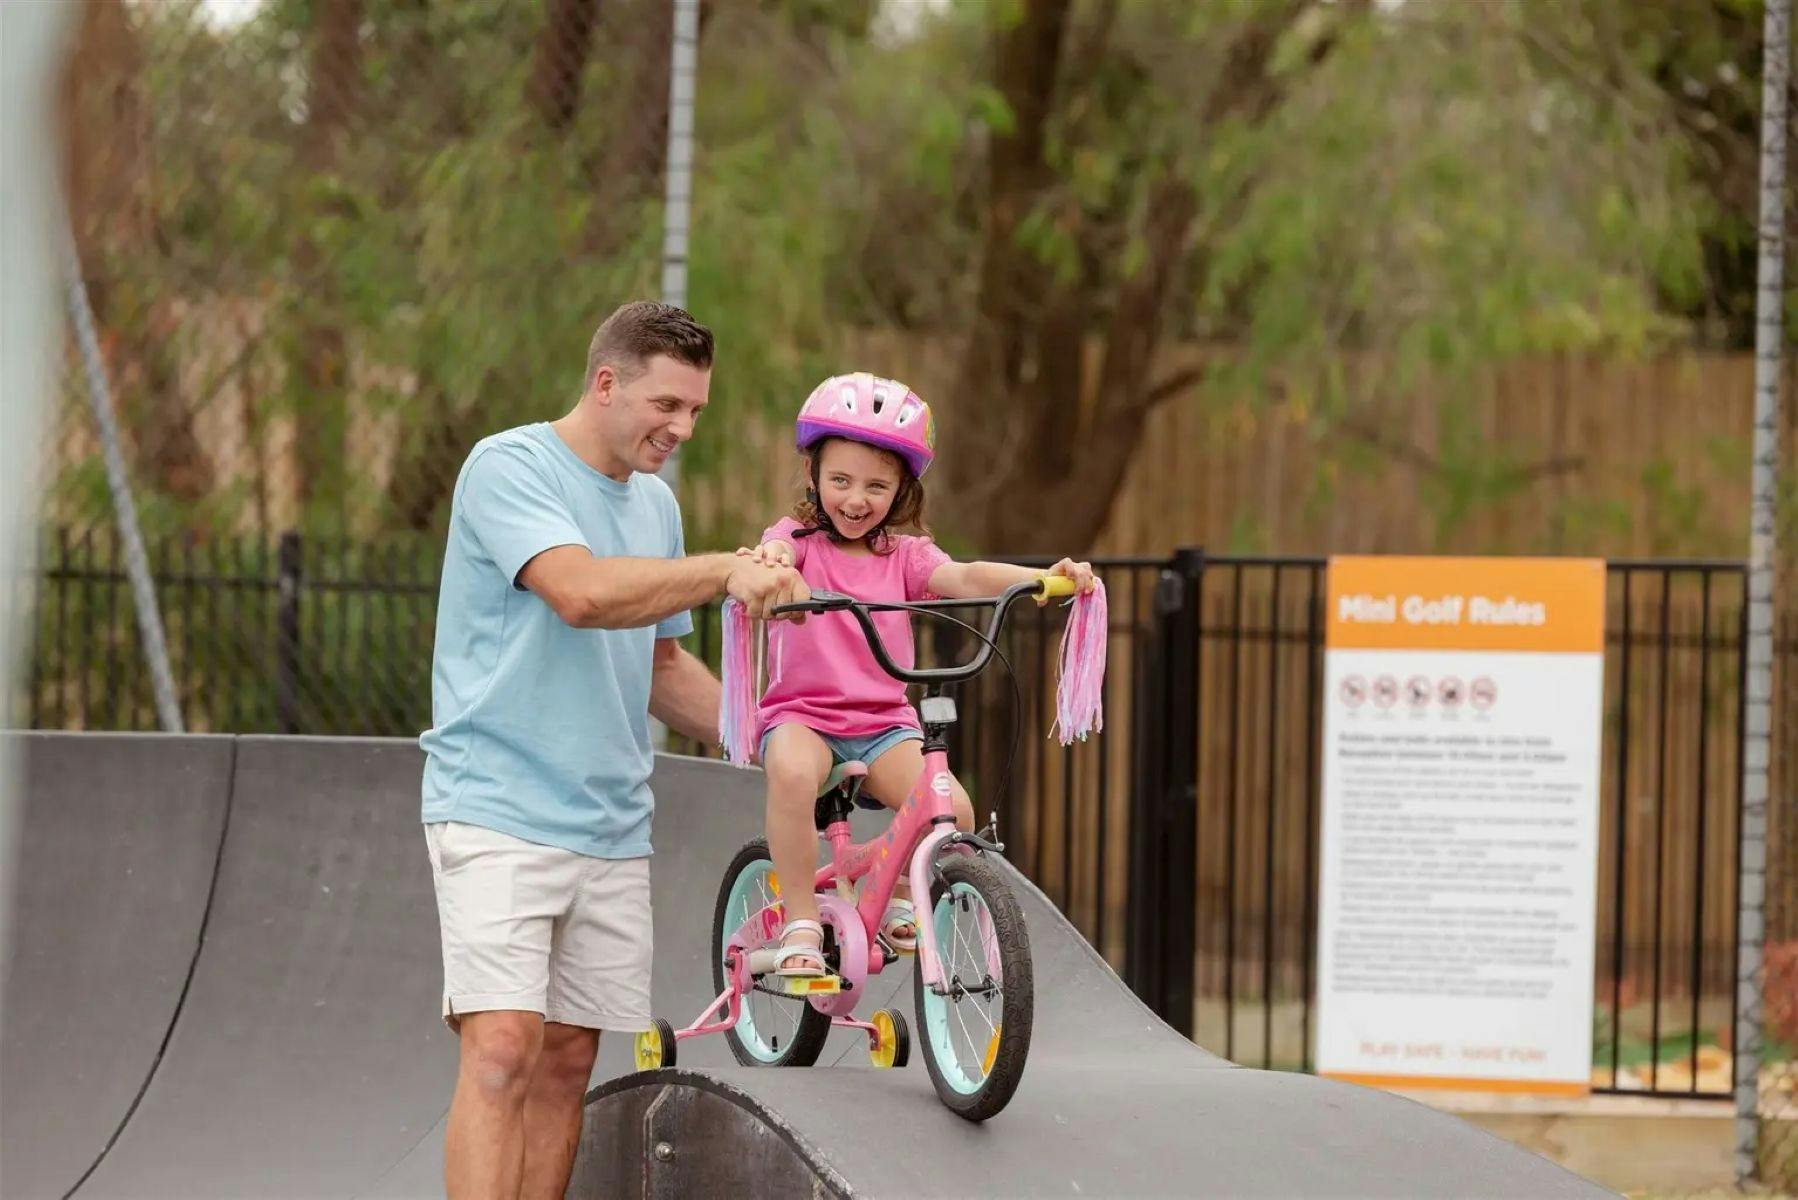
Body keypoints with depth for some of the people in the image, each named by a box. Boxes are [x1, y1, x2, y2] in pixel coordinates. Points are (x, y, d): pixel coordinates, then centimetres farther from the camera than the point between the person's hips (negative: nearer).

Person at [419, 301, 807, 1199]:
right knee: (502, 1050, -17)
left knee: (566, 1063, 5)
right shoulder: (509, 468, -9)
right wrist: (726, 571, -27)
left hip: (609, 827, 7)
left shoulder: (654, 505, 15)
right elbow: (581, 592, -25)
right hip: (497, 813, -7)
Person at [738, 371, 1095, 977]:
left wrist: (1046, 577, -29)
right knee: (792, 774, -39)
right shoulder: (798, 539, 2)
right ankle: (800, 922, -25)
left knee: (953, 811, -23)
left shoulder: (906, 557, 9)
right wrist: (766, 562, -50)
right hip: (801, 714, -3)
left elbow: (965, 578, -9)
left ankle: (898, 904, 8)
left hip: (884, 722, 3)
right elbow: (776, 554, -22)